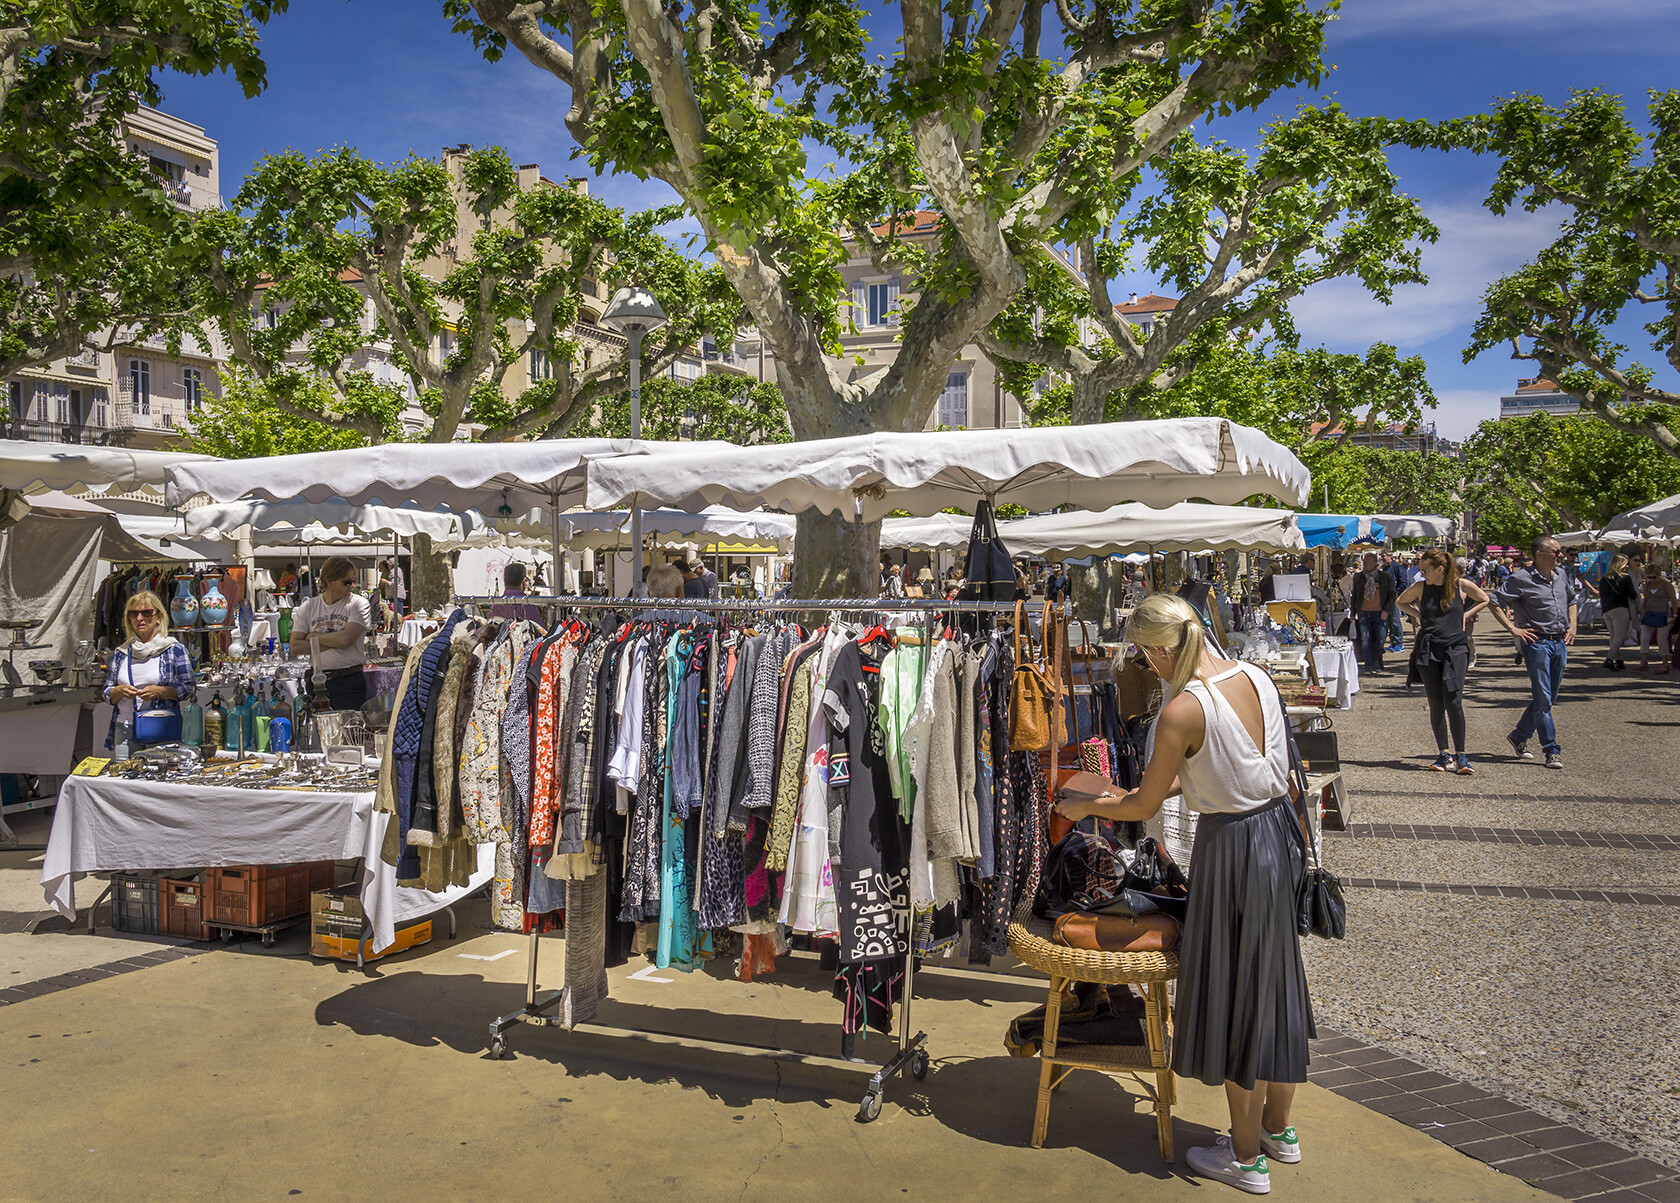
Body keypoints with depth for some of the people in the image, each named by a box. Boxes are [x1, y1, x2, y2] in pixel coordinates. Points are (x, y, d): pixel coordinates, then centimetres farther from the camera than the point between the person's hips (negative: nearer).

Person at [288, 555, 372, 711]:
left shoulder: (358, 603, 0)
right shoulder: (308, 607, 8)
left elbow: (346, 639, -14)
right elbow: (295, 648, -1)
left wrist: (313, 637, 0)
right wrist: (333, 643, -9)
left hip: (350, 682, -3)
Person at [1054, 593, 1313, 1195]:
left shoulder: (1181, 711, -22)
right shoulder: (1255, 675, 0)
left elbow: (1143, 808, -11)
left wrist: (1084, 805, 6)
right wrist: (1173, 782, 18)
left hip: (1232, 848, -8)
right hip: (1280, 829, 8)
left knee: (1235, 995, 8)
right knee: (1274, 983, 21)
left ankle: (1247, 1158, 24)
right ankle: (1278, 1128, 39)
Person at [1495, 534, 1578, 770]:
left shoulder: (1562, 574, 11)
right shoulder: (1522, 579, -10)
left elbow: (1571, 601, 28)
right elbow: (1496, 602, -9)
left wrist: (1572, 626, 14)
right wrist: (1513, 629, -12)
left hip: (1560, 643, 7)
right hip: (1537, 642, -7)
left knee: (1548, 697, 12)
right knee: (1543, 698, -5)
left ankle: (1519, 736, 26)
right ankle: (1552, 750, 1)